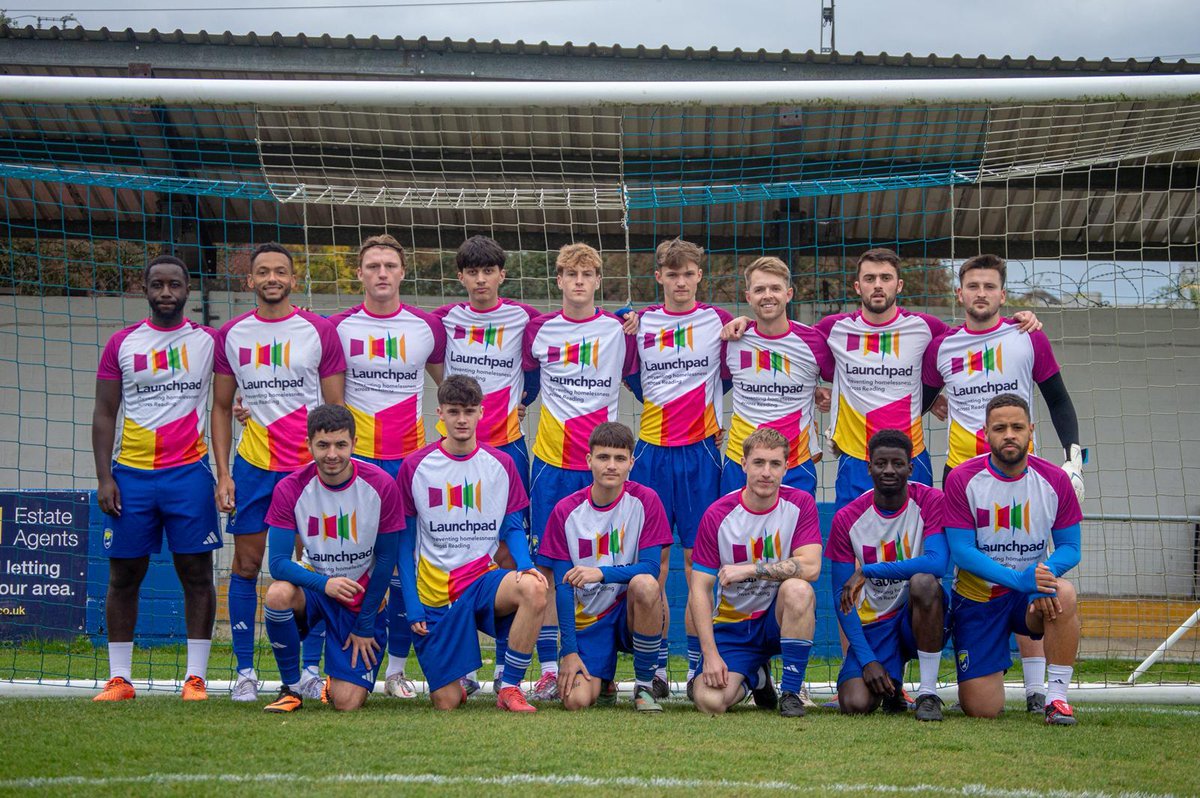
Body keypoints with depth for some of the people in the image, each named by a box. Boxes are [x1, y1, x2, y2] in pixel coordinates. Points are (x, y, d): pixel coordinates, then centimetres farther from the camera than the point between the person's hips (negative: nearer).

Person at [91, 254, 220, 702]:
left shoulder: (209, 341, 5)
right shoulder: (122, 344, 7)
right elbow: (104, 415, 7)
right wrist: (104, 477, -2)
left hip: (189, 473, -1)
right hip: (132, 474, 1)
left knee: (196, 573, -2)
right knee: (124, 575, 4)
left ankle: (195, 677, 4)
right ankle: (119, 679, 11)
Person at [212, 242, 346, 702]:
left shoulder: (320, 332, 1)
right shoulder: (231, 335, 6)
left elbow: (335, 408, 3)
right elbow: (221, 408, 11)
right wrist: (223, 473, 3)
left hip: (310, 465, -2)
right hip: (253, 465, 2)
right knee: (246, 564, 2)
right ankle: (245, 671, 9)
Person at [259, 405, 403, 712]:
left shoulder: (381, 485, -15)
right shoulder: (290, 489, -14)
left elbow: (386, 558, -6)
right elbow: (278, 562, -18)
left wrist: (365, 624, -6)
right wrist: (325, 583, -37)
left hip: (365, 599, -1)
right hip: (315, 587, 1)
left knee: (346, 703, -14)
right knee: (277, 594, -35)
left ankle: (339, 680, 26)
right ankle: (291, 688, -12)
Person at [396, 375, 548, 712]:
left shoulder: (501, 465, 4)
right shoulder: (414, 467, -1)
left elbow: (513, 528, 8)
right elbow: (404, 542, 3)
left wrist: (525, 564, -15)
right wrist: (412, 606, -5)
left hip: (483, 577, 1)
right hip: (435, 591, -1)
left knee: (534, 588, -34)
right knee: (446, 703, -8)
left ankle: (510, 687, -18)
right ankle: (453, 682, 32)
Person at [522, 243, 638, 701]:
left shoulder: (619, 329, 3)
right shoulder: (539, 329, 6)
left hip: (601, 460, -1)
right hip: (552, 457, 1)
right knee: (547, 564, -1)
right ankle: (549, 668, 3)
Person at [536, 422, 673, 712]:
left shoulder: (644, 501, -6)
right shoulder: (566, 511, -3)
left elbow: (651, 568, -12)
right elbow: (563, 586, -4)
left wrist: (602, 573, -30)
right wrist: (570, 650, -11)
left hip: (629, 612, -1)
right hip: (587, 620, 1)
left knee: (645, 584, -36)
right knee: (576, 700, -22)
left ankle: (644, 685, -15)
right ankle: (602, 679, 19)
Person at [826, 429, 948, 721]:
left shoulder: (930, 501, -8)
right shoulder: (847, 519, -4)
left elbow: (937, 562, -26)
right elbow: (842, 596, -4)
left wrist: (866, 571, -27)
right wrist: (867, 659, -14)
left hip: (916, 617, -1)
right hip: (872, 624, 1)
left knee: (923, 582, -35)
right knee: (855, 704, -22)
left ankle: (928, 693, -22)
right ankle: (891, 683, 17)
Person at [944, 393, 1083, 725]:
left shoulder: (1055, 480, -5)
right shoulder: (962, 479, -11)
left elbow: (1070, 548, -2)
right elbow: (961, 551, -15)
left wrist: (1045, 572, -26)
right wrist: (1018, 579, -29)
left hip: (1029, 597, 1)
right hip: (976, 598, -1)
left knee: (1063, 593, -36)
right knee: (982, 710, -8)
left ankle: (1056, 696, -21)